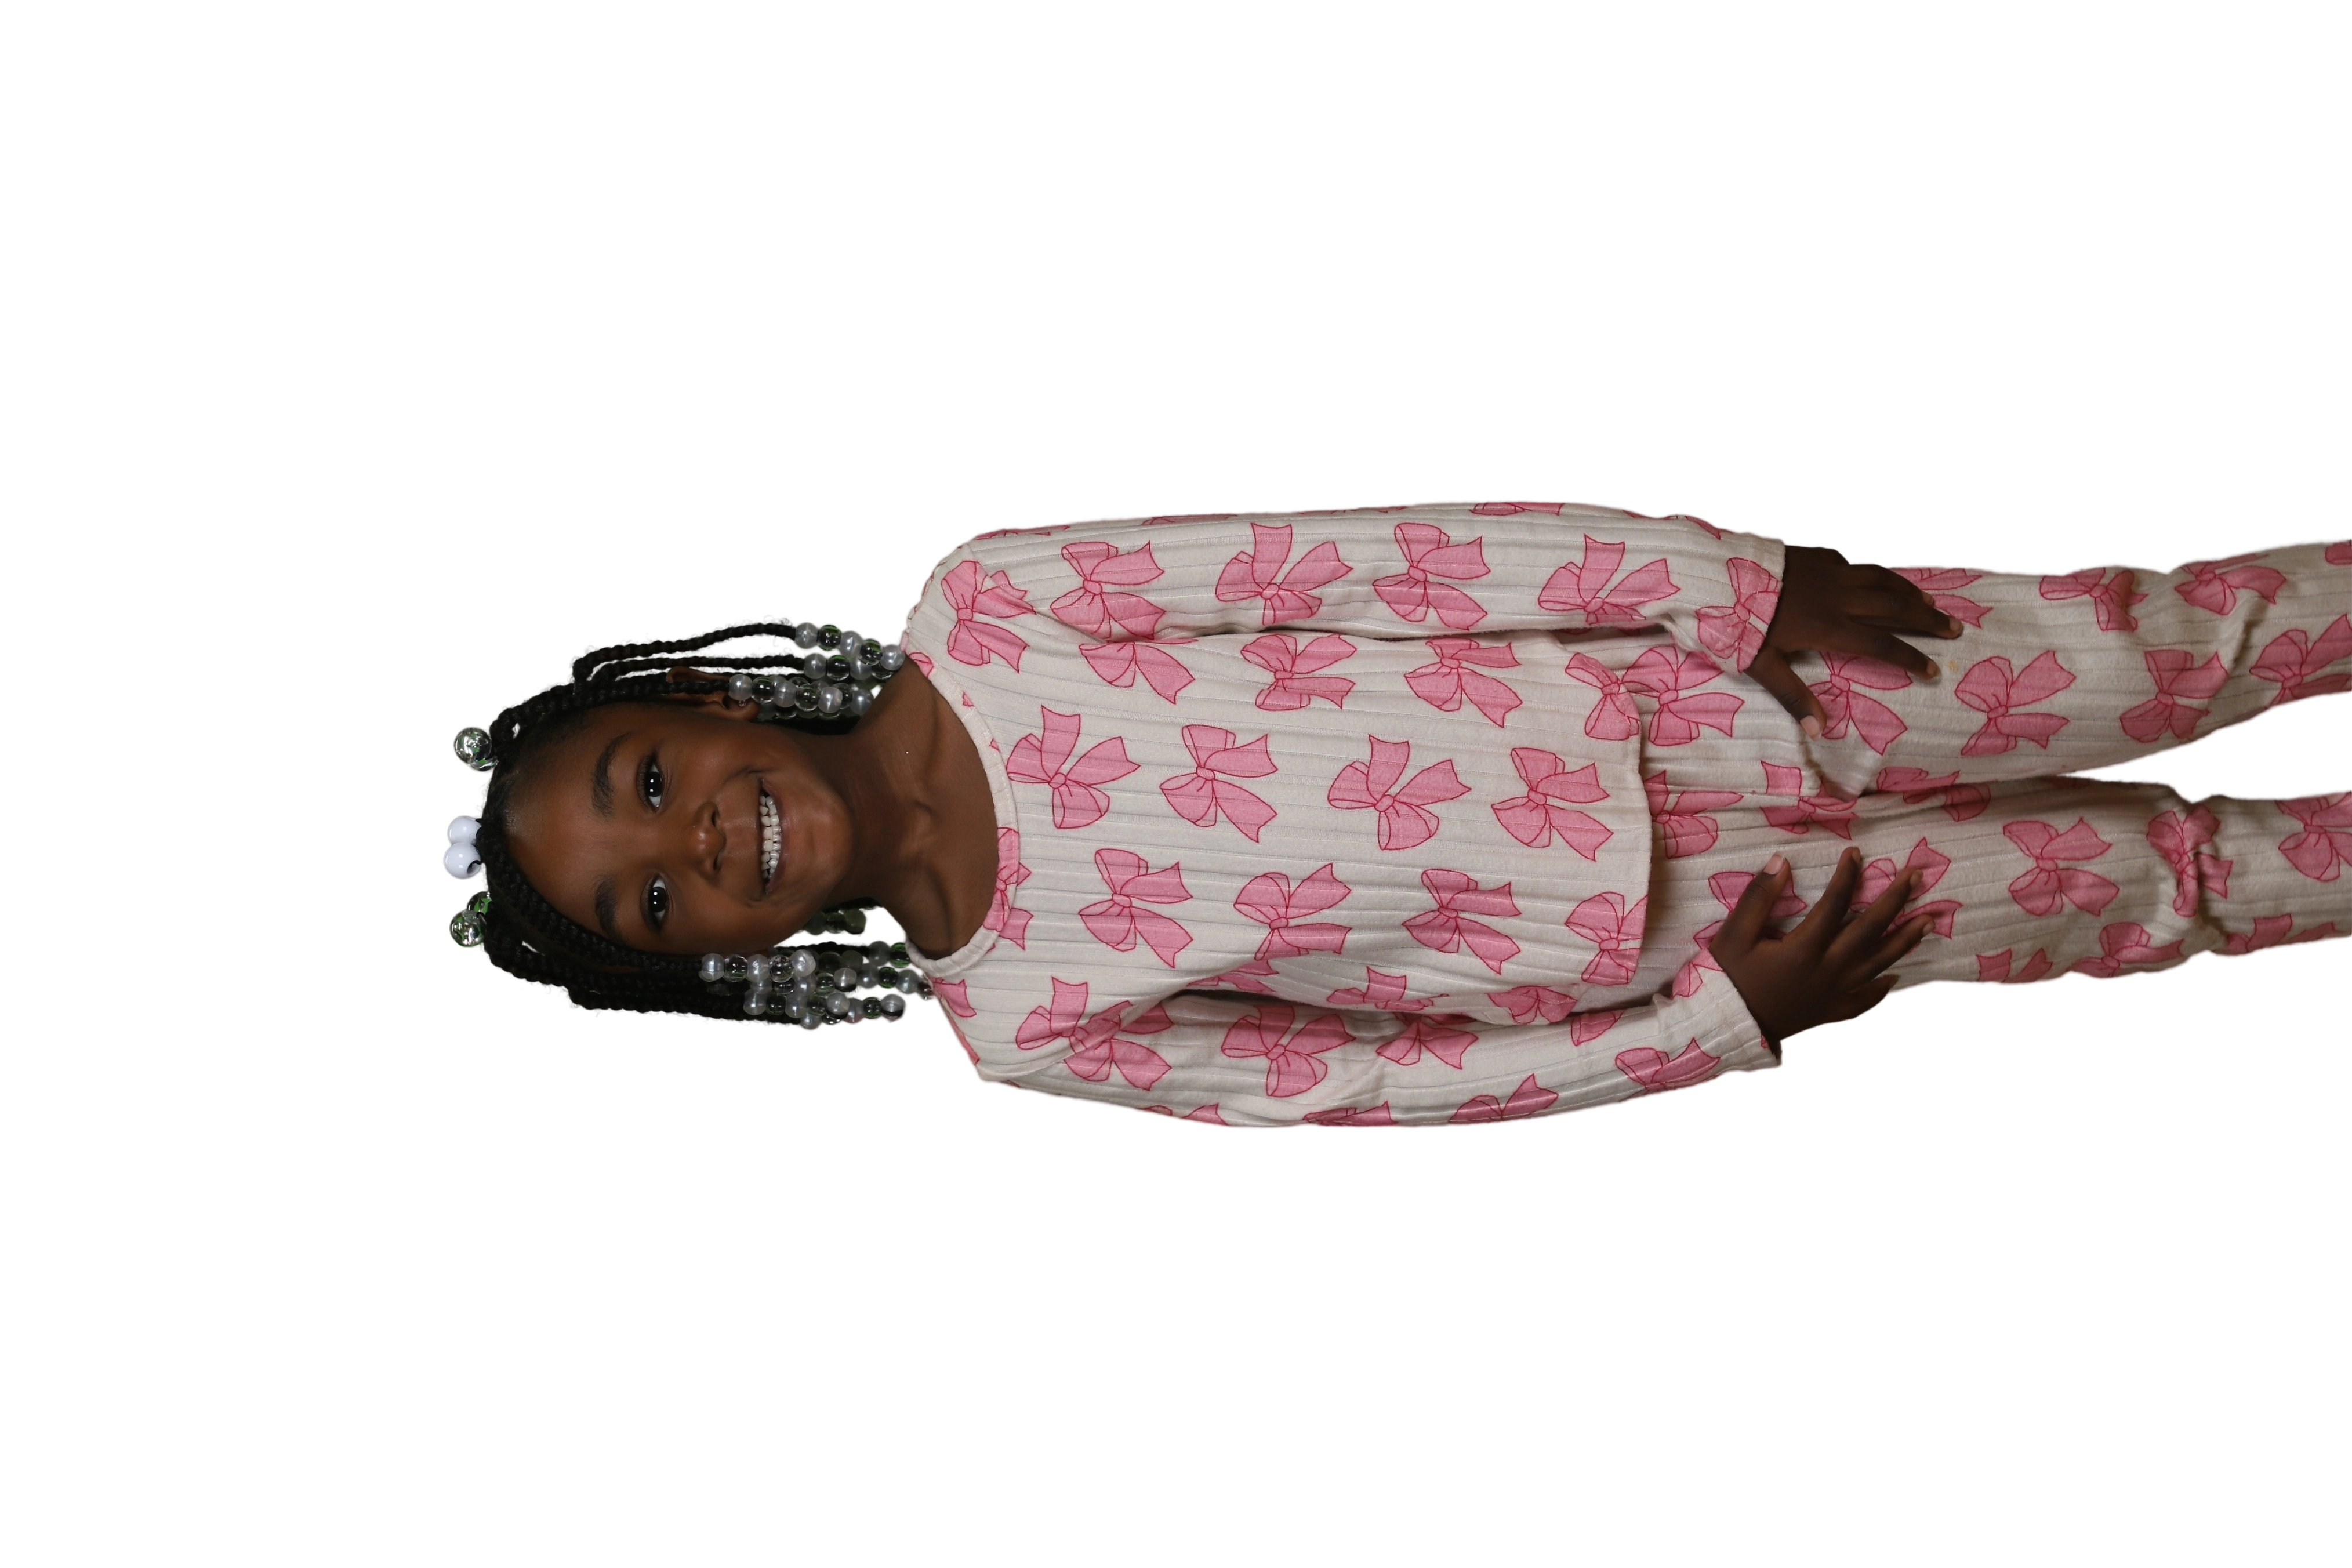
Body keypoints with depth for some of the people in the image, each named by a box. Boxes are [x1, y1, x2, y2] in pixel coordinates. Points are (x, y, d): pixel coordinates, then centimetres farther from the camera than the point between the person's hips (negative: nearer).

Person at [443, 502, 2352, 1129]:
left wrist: (1752, 581, -15)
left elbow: (1383, 555, -13)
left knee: (2141, 653, 1)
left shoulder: (982, 613, -11)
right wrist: (1724, 1022, -13)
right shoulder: (1018, 1017, -7)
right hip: (1662, 933, -1)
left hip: (1685, 667, 1)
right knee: (2147, 881, 2)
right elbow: (1371, 1092, -6)